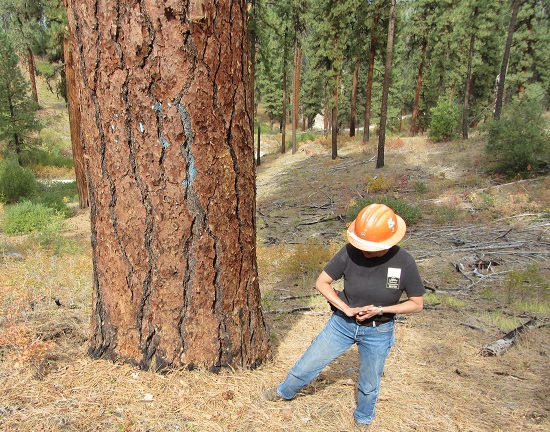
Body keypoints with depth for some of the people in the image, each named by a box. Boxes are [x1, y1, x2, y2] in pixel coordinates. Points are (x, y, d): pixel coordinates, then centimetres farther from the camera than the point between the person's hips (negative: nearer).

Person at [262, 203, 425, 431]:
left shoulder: (404, 262, -22)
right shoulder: (350, 253, -22)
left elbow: (417, 303, -10)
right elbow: (321, 282, -11)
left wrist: (380, 310, -22)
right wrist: (347, 309, -20)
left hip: (378, 333, 0)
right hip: (343, 323, 1)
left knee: (369, 385, 21)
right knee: (309, 363, 13)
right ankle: (285, 391, 45)